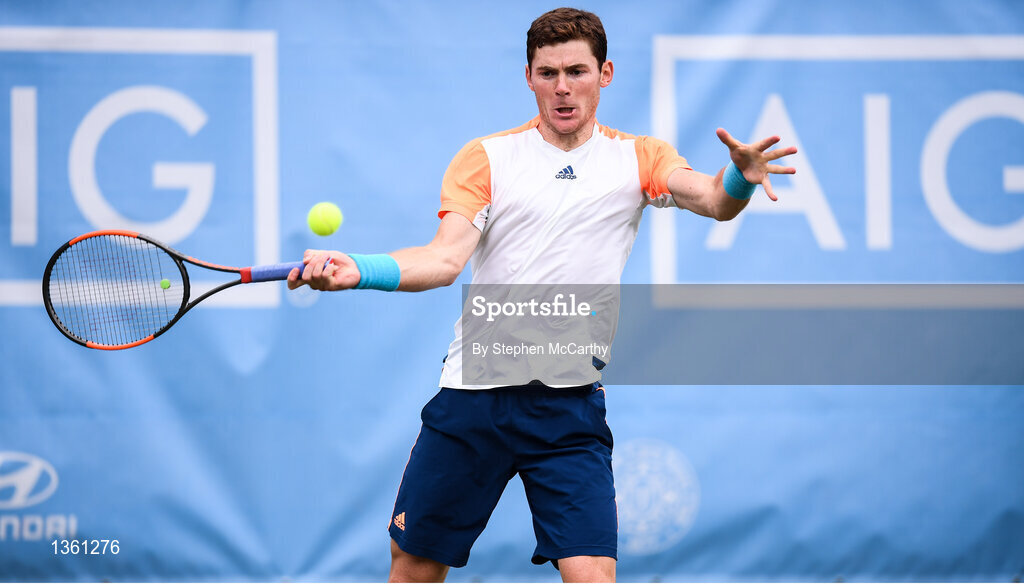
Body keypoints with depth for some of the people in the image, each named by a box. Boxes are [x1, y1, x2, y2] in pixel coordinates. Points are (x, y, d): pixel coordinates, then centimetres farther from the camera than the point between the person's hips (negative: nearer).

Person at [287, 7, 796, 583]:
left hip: (571, 404, -1)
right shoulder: (486, 158, 4)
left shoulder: (637, 158, 7)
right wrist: (355, 269, -27)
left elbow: (712, 200, -11)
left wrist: (739, 178, -36)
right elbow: (445, 259, -7)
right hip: (473, 395, 1)